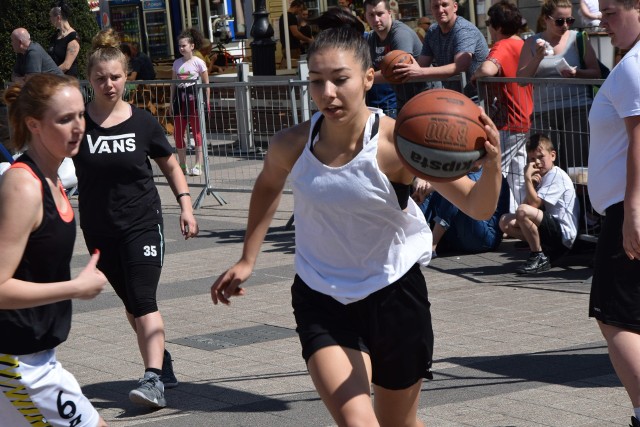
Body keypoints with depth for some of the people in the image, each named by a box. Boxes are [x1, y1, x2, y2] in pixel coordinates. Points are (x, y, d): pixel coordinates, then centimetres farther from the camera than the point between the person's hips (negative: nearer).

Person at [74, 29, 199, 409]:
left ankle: (154, 379, -18)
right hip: (99, 230, 2)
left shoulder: (142, 122, -4)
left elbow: (171, 166, 8)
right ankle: (162, 361, 30)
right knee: (132, 304, 13)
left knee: (144, 300, -13)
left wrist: (186, 206, 0)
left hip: (143, 223, -2)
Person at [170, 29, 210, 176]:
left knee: (197, 132, -4)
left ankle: (198, 166, -2)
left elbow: (206, 84, -2)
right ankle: (182, 166, 13)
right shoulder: (177, 63, 11)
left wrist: (206, 102, -7)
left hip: (194, 98, -5)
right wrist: (172, 102, 10)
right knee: (178, 133, 3)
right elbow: (173, 84, 15)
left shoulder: (198, 62, -3)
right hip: (180, 98, 5)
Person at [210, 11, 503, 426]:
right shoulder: (292, 145, -12)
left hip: (395, 296, -1)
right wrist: (248, 259, 14)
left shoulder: (397, 143, -21)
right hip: (322, 301, 1)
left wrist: (491, 166, -43)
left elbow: (478, 206, -23)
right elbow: (269, 185, 13)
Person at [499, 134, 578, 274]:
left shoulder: (557, 176, -10)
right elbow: (527, 203, 10)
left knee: (523, 211, -30)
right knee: (505, 221, 3)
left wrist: (527, 178, -13)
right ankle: (538, 249, 2)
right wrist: (531, 183, -2)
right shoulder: (542, 177, 20)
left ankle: (539, 258, -16)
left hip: (563, 235, -9)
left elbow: (534, 203, -20)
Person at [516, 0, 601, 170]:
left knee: (577, 163, -7)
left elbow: (596, 73, 4)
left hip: (577, 110, -2)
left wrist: (577, 73, -16)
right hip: (543, 113, 2)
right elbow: (521, 79, 6)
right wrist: (537, 58, -9)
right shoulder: (532, 43, 10)